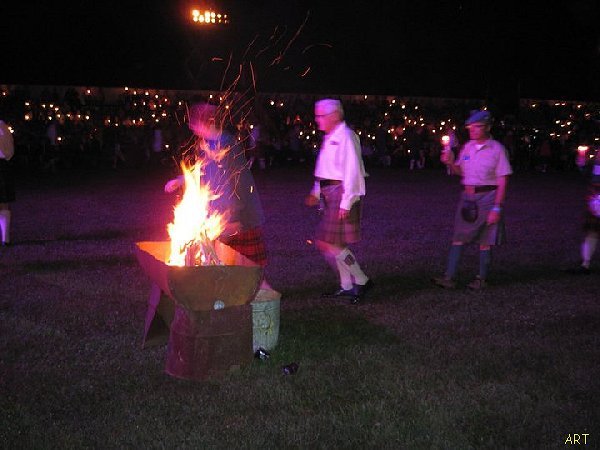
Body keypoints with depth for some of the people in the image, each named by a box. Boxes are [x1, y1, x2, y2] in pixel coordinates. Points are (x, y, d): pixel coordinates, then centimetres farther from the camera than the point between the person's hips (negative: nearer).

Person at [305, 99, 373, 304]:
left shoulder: (346, 137, -15)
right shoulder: (329, 138, 15)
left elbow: (352, 171, -20)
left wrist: (346, 203, -23)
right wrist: (316, 193, 20)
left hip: (342, 194, -9)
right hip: (330, 194, 9)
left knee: (328, 243, -9)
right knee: (336, 244, 12)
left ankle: (361, 281, 2)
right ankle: (347, 286, 23)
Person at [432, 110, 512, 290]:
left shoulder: (497, 149, -8)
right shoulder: (467, 147, 9)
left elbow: (502, 181, -9)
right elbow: (460, 171, 21)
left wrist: (497, 207, -15)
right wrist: (450, 162, -2)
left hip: (487, 197, -5)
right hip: (467, 197, 5)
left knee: (485, 241, 3)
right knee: (458, 238, 2)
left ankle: (481, 279, 14)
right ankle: (449, 277, 3)